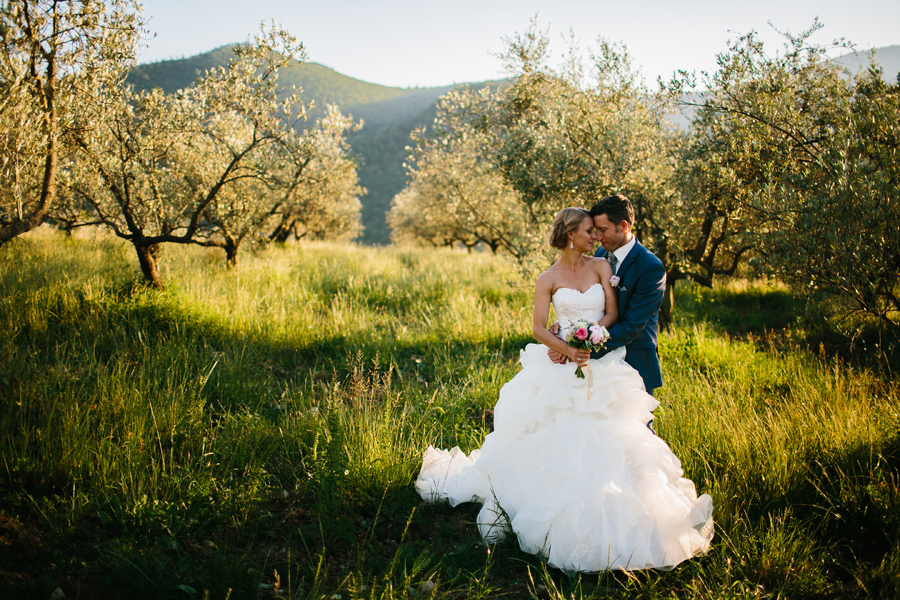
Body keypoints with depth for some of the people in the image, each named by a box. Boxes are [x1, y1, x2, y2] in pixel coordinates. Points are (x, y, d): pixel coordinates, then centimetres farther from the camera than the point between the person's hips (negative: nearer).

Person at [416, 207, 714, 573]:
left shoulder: (601, 267, 6)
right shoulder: (549, 279, 0)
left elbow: (612, 314, 0)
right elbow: (538, 328, -5)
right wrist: (569, 348, -21)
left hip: (603, 367, 2)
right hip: (561, 368, -2)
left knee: (604, 438, -2)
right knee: (555, 439, -1)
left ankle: (605, 521, 10)